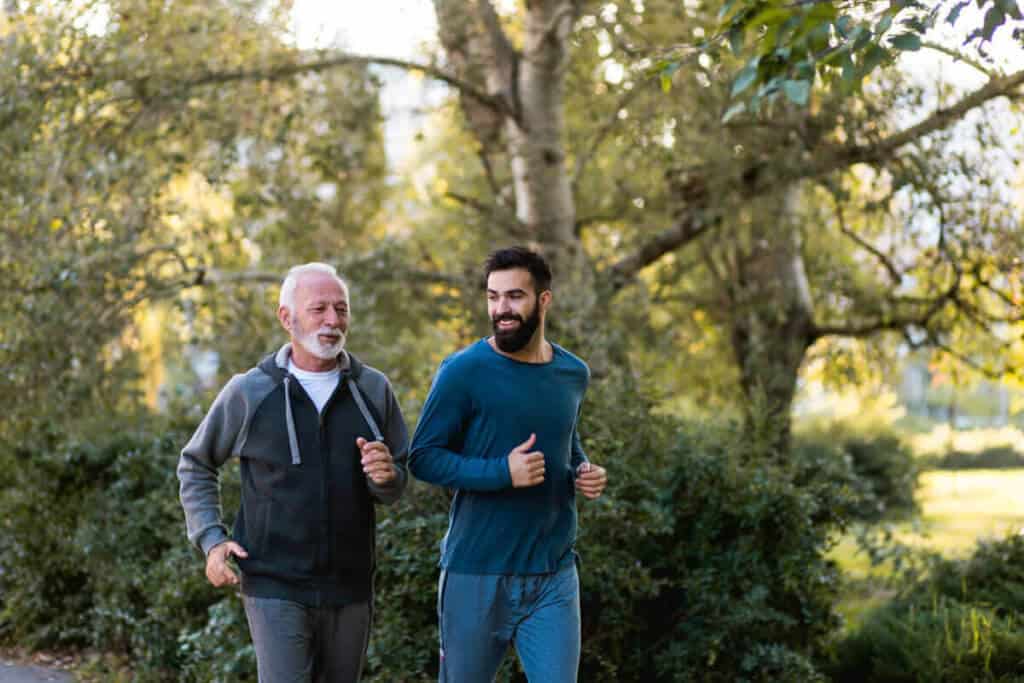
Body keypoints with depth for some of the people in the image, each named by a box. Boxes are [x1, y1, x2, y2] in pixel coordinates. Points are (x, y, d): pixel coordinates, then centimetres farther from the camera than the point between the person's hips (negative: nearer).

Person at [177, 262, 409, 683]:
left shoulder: (373, 390, 3)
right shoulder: (249, 392, -3)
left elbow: (396, 488, 7)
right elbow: (195, 466, 9)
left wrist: (385, 477, -16)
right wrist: (210, 539, -3)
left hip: (350, 589, 3)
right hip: (276, 589, -3)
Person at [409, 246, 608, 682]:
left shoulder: (573, 374, 7)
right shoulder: (464, 371, -9)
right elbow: (423, 458, -9)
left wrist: (584, 471, 2)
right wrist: (501, 473, -22)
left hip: (554, 577, 3)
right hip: (477, 575, -3)